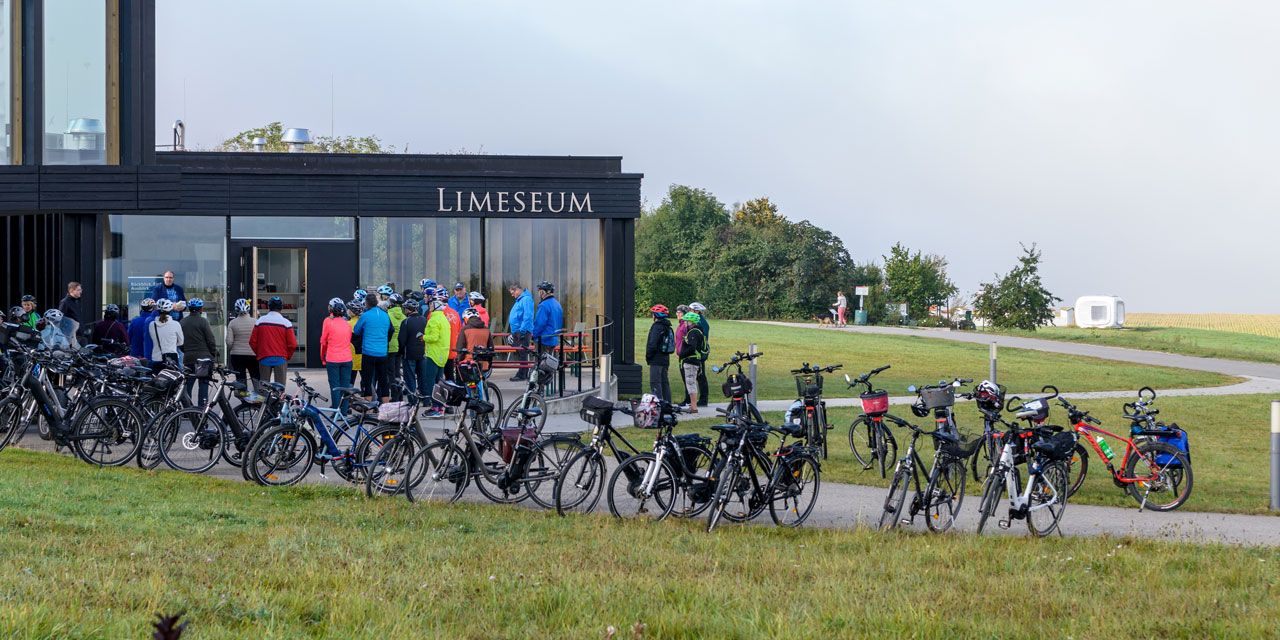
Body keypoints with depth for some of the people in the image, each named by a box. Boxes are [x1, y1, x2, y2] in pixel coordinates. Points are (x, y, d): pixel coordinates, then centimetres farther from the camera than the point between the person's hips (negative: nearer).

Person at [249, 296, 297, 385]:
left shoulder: (260, 321, 2)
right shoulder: (286, 323, -4)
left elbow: (252, 341, 3)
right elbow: (292, 344, -6)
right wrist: (287, 356, 10)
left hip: (264, 358, 2)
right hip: (281, 359, -2)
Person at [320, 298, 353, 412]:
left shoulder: (328, 321, -6)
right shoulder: (347, 323, 6)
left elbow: (323, 341, 1)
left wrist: (323, 358, 14)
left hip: (333, 360, -3)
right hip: (347, 359, 4)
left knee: (335, 386, 0)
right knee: (345, 385, 7)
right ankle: (344, 411, 8)